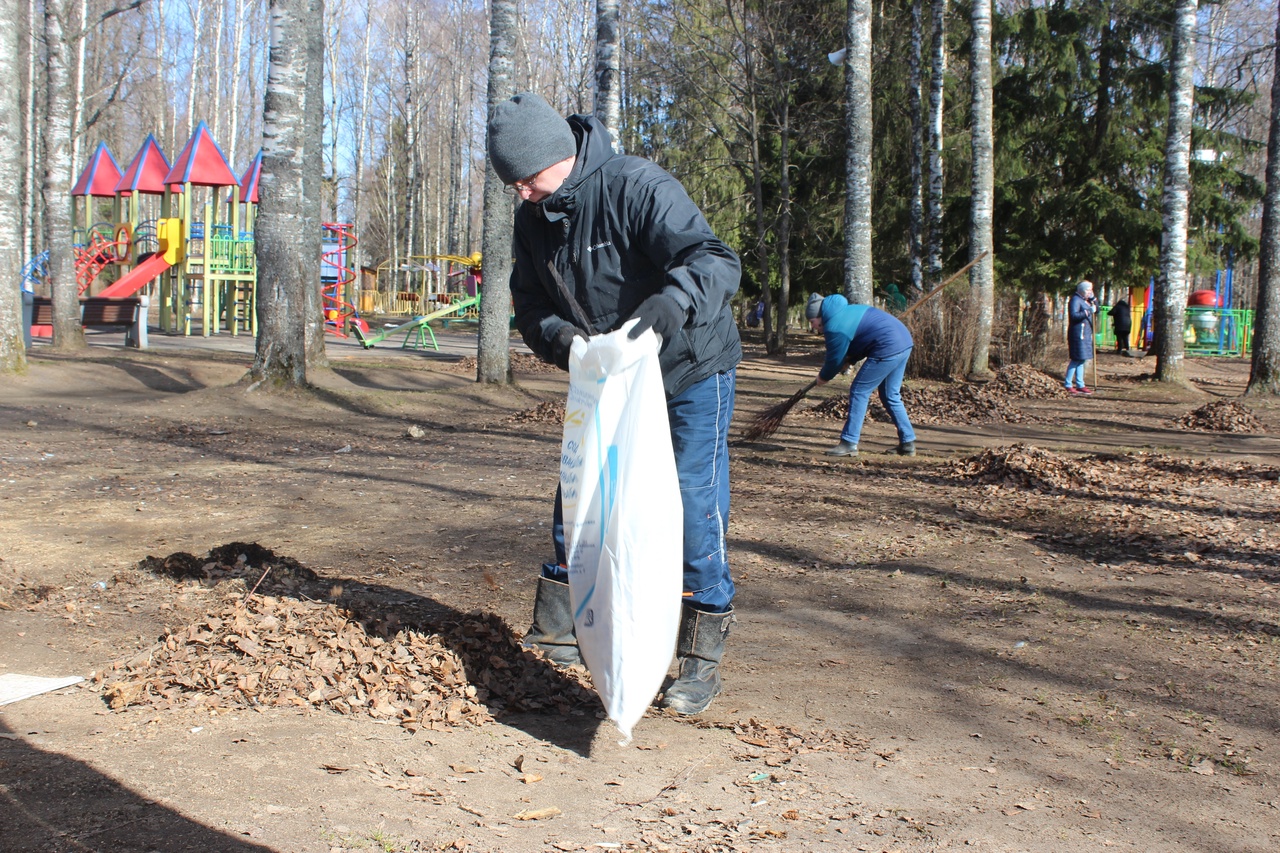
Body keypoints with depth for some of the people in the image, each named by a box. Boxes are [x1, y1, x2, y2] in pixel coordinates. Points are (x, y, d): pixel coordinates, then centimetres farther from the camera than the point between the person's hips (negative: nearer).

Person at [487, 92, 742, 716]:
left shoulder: (638, 188, -25)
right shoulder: (533, 220, -3)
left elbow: (715, 260, -34)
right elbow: (530, 305, 0)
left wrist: (673, 300, -55)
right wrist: (557, 337, -23)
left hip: (691, 372, -6)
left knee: (693, 506, -9)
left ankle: (701, 660, 0)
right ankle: (554, 630, 25)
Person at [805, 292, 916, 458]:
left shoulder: (835, 328, -10)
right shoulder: (846, 310, 20)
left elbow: (835, 360, 0)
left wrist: (823, 378, 18)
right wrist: (848, 360, 17)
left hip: (887, 350, -10)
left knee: (859, 392, -2)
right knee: (891, 396, 19)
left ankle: (849, 443, -2)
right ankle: (908, 443, 21)